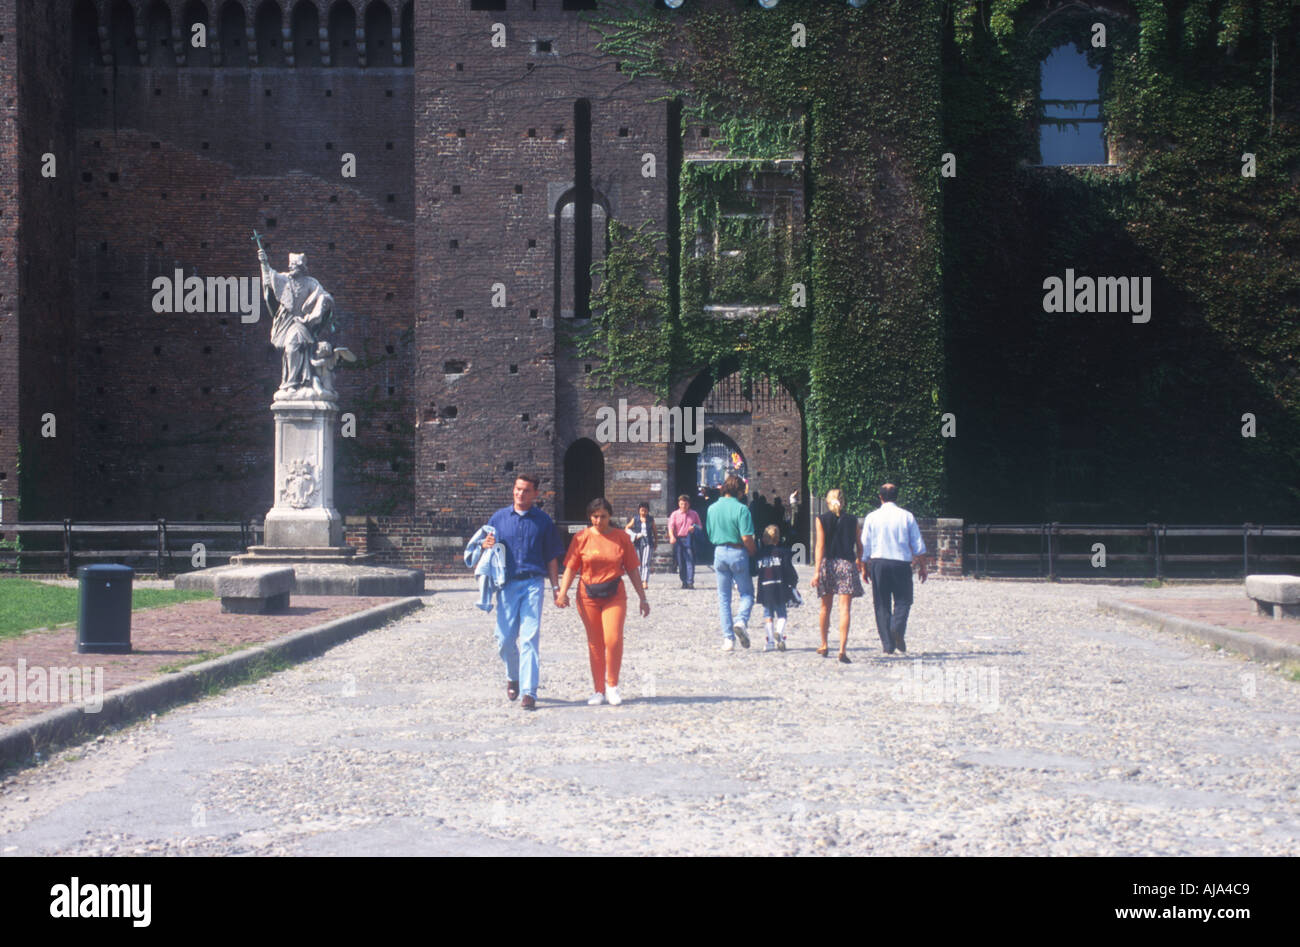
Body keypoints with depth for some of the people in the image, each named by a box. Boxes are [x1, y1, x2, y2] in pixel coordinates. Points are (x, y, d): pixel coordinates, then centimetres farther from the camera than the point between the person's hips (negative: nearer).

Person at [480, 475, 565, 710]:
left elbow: (551, 557, 10)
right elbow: (487, 545, 17)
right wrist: (486, 545, -8)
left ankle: (529, 691, -11)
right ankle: (512, 677, 30)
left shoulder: (543, 521, 8)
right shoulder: (499, 517, 11)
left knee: (530, 637, -10)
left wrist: (556, 587, 5)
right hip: (507, 584, 2)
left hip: (532, 584, -2)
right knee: (505, 639, 2)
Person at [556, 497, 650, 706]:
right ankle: (599, 690, 15)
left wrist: (643, 598, 6)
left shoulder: (621, 537, 4)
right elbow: (571, 567, 1)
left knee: (613, 640, -15)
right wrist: (562, 592, -13)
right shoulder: (582, 538, 3)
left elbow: (632, 569, 7)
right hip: (588, 596, 1)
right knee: (595, 643, 5)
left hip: (614, 595, -1)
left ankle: (612, 685, 4)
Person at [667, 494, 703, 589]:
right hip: (678, 540, 1)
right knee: (680, 562, 3)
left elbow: (700, 526, 17)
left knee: (690, 561, -11)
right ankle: (684, 582, 12)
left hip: (689, 540, -1)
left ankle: (690, 582, -14)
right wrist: (672, 537, -25)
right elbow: (671, 526, -6)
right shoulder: (675, 514, 7)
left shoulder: (694, 514, 11)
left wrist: (694, 527, -8)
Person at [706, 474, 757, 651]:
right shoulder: (741, 509, -11)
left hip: (719, 552, 4)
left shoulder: (712, 508, 5)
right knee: (747, 593, 10)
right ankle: (741, 620, -17)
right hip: (737, 552, -4)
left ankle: (728, 638, 6)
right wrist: (754, 552, 0)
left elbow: (709, 534, 11)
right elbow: (746, 538, -16)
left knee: (723, 597, 9)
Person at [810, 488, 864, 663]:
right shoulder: (852, 520, 5)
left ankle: (824, 646, 29)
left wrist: (817, 571, -12)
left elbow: (820, 545, -8)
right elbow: (859, 546, 10)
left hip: (828, 563, 1)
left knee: (825, 607, 17)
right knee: (845, 608, -6)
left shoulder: (822, 519, 1)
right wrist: (859, 560, 31)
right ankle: (842, 649, -17)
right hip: (847, 563, -1)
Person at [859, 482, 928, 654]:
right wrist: (922, 567, 11)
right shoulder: (907, 516, 1)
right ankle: (898, 629, -19)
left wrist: (864, 568, 13)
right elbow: (918, 545, 2)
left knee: (882, 605, 7)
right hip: (902, 563, -1)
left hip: (878, 563, 1)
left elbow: (864, 546, 4)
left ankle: (888, 644, 3)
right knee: (903, 601, 9)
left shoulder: (872, 517, 1)